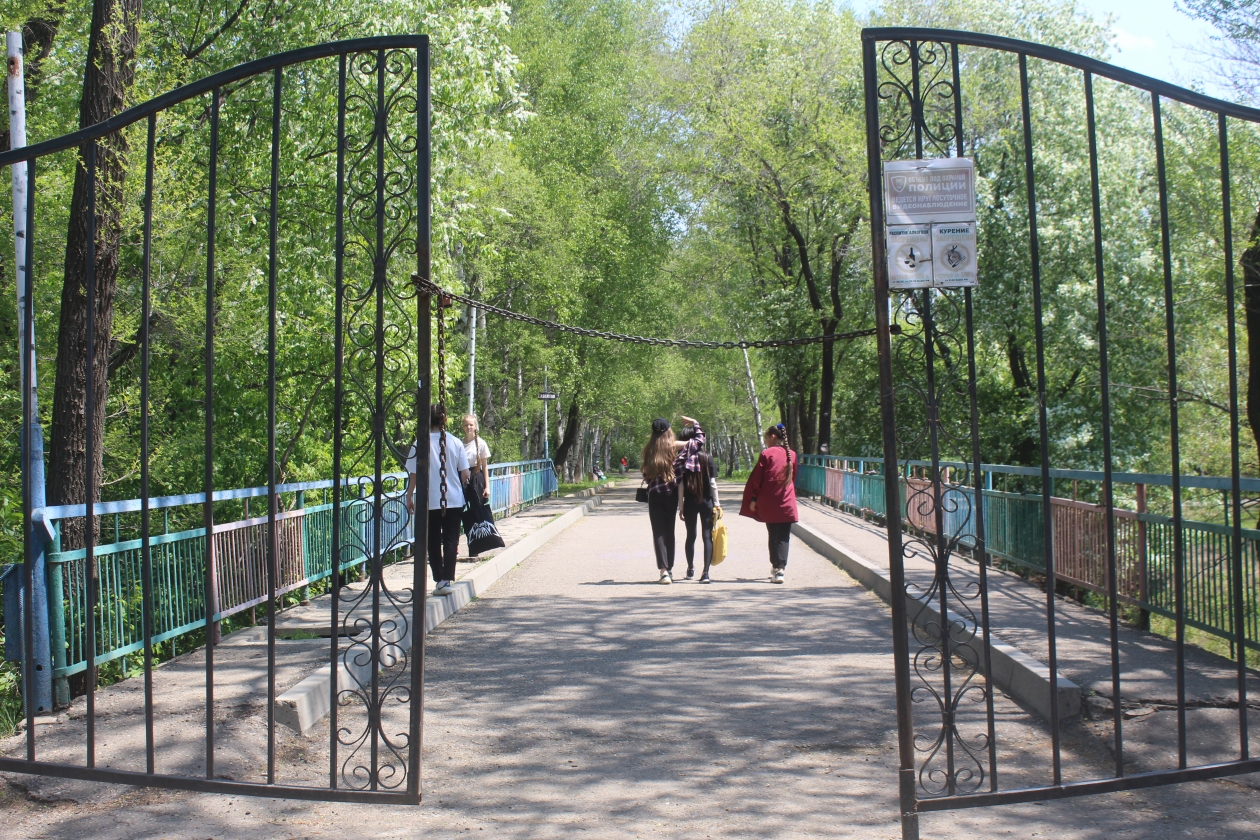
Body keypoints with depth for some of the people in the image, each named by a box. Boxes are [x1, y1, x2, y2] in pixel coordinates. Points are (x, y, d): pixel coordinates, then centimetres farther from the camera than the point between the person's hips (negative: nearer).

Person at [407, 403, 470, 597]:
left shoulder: (420, 444, -8)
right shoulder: (455, 443, -3)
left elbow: (413, 475, -5)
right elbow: (465, 475, 1)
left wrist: (409, 497, 8)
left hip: (429, 501, -1)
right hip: (454, 500, 1)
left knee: (433, 542, 11)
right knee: (450, 540, 5)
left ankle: (439, 580, 12)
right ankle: (447, 580, -5)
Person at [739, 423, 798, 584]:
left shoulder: (766, 454, -7)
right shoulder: (792, 455, 5)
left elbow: (756, 478, -8)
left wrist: (753, 499, -2)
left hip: (769, 503, -2)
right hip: (787, 504, 2)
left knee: (773, 536, 8)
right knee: (783, 537, 4)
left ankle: (776, 568, 8)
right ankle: (780, 568, -2)